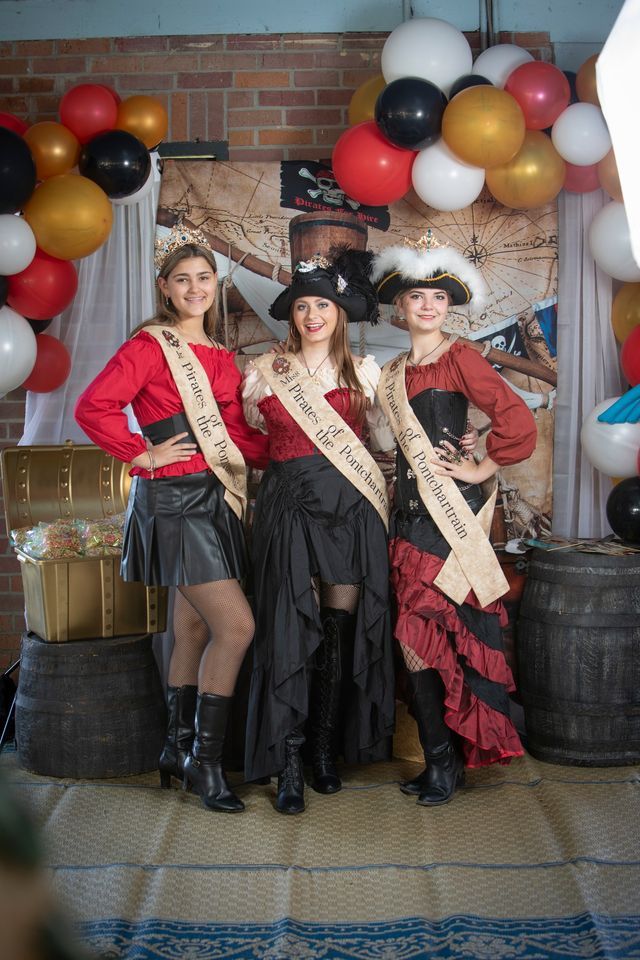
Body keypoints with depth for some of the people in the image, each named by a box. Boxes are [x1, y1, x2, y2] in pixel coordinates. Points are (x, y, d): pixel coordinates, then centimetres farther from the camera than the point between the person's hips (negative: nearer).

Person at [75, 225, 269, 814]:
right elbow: (93, 407, -15)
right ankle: (205, 759, 1)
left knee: (194, 630, 12)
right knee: (237, 625, -12)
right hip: (172, 499, -7)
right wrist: (145, 455, -12)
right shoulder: (150, 345, -6)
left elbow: (238, 433, 12)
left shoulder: (220, 358, 16)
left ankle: (178, 750, 25)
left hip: (215, 500, 7)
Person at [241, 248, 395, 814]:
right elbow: (251, 432, 19)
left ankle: (326, 751, 17)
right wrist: (291, 457, 12)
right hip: (289, 506, -1)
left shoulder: (365, 373, 9)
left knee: (342, 632, 2)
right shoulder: (266, 373, 6)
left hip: (352, 509, 2)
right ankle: (288, 766, 0)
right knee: (290, 632, -7)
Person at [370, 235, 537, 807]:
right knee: (418, 634, 4)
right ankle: (440, 758, 15)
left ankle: (449, 759, 9)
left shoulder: (458, 358, -4)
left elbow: (518, 422, -14)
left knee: (448, 628, -5)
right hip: (411, 511, 6)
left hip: (452, 510, -6)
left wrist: (479, 470, -7)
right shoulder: (394, 372, 16)